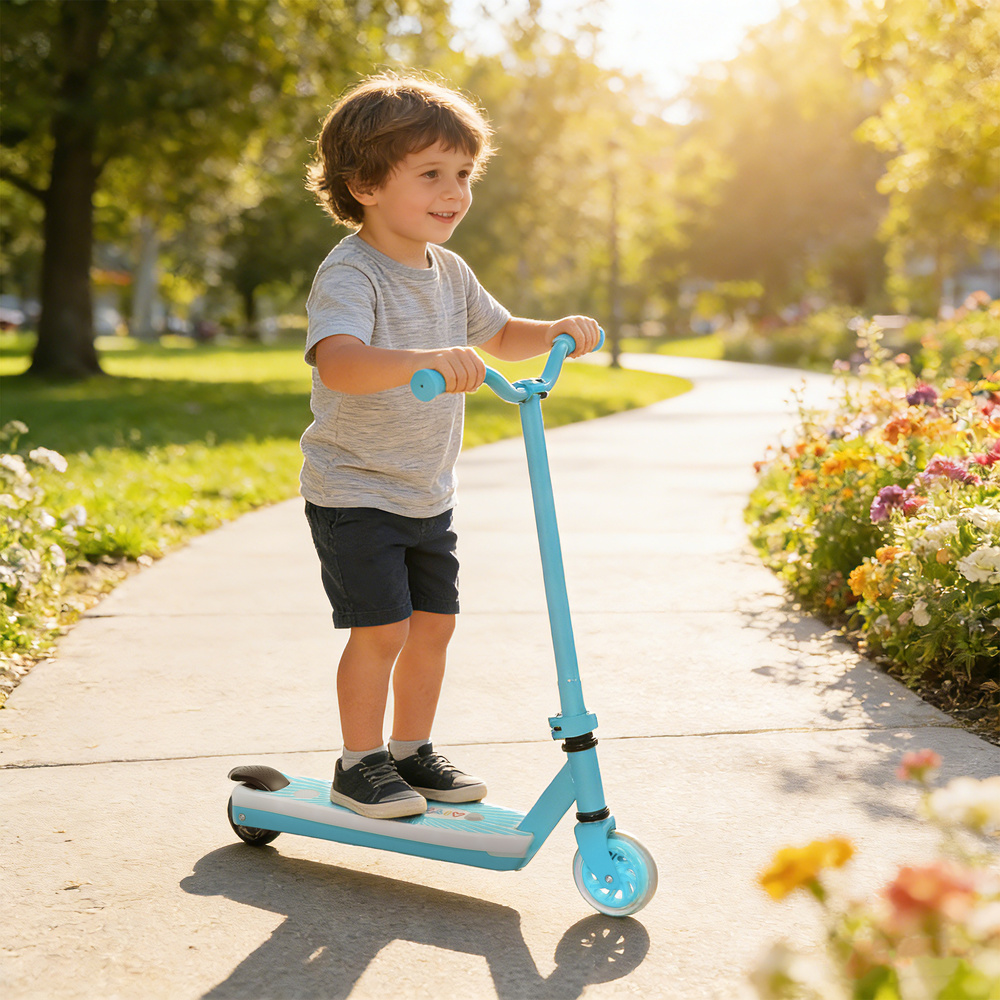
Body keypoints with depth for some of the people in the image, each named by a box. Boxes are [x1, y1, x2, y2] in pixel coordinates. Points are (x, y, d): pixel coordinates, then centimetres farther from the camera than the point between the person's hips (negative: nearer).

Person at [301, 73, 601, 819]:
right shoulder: (349, 274, -21)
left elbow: (498, 336, 22)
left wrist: (557, 333, 2)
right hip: (355, 492, -7)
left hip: (428, 495, 8)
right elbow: (339, 361, -41)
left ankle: (412, 751, 27)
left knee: (434, 622, 10)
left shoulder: (449, 273, 5)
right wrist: (425, 361, -56)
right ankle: (360, 764, 11)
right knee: (382, 628, -7)